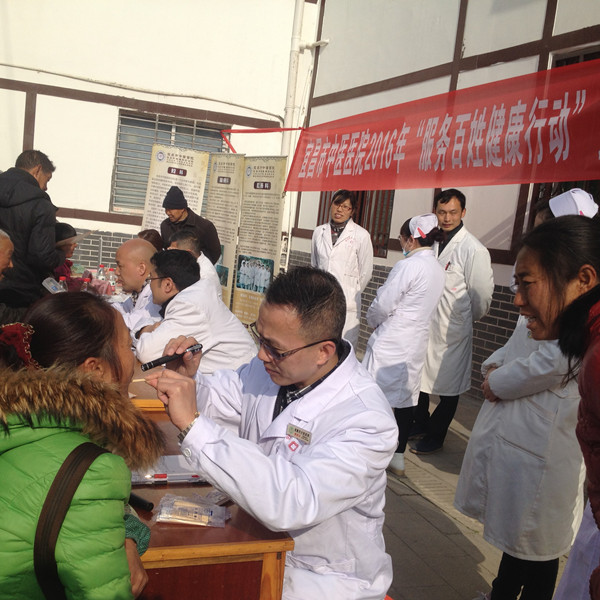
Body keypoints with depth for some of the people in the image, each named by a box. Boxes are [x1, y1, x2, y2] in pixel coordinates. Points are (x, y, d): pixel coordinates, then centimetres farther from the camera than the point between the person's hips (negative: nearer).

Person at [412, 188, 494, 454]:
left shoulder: (474, 250, -17)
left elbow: (482, 294, -11)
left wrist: (469, 319, 3)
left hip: (452, 330, -6)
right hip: (423, 325, 6)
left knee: (447, 384, 9)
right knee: (419, 377, 18)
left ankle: (435, 436, 26)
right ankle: (420, 424, 38)